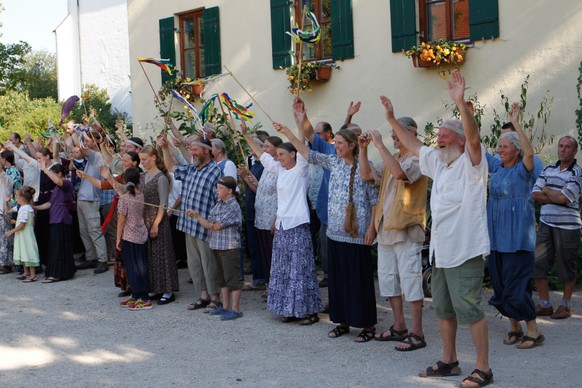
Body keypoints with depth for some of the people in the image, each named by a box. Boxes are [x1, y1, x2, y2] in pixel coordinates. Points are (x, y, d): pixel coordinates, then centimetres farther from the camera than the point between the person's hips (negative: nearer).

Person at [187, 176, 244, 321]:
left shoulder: (233, 206, -14)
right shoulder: (218, 205, 12)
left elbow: (217, 226, -15)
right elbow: (208, 224, 10)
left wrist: (212, 225, 5)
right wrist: (197, 216, -2)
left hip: (230, 247, -9)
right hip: (218, 246, 9)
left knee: (233, 277, -3)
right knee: (223, 277, 16)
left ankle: (235, 309, 2)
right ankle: (226, 306, 27)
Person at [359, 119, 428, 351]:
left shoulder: (417, 159, -10)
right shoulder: (391, 159, 16)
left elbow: (399, 172, -29)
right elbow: (367, 175, 11)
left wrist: (379, 144, -23)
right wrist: (363, 148, 1)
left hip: (406, 229, -9)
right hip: (386, 228, 9)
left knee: (410, 280, -5)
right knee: (388, 279, 13)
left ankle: (417, 334, 2)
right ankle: (399, 328, 25)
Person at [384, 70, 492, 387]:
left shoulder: (472, 162, -10)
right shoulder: (438, 162, 13)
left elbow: (474, 136, -28)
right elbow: (414, 145, 24)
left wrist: (460, 102, -39)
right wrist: (392, 120, 18)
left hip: (465, 250, -9)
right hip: (440, 249, 9)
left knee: (469, 309, -6)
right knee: (443, 308, 16)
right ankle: (449, 361, 29)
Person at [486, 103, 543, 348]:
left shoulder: (523, 170, -7)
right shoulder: (496, 167, 10)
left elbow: (529, 152, -28)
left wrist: (516, 123, -28)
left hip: (517, 237, -7)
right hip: (495, 236, 7)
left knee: (516, 286, -8)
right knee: (499, 286, 10)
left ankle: (534, 331, 6)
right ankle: (514, 327, 24)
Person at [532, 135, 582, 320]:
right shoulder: (548, 169, 10)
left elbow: (563, 197, -17)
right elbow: (535, 194, 2)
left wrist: (547, 190, -1)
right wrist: (557, 197, -11)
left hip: (567, 225, -5)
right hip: (546, 223, 5)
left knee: (566, 267, 4)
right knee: (537, 263, 3)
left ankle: (565, 306, 19)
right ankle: (545, 305, 15)